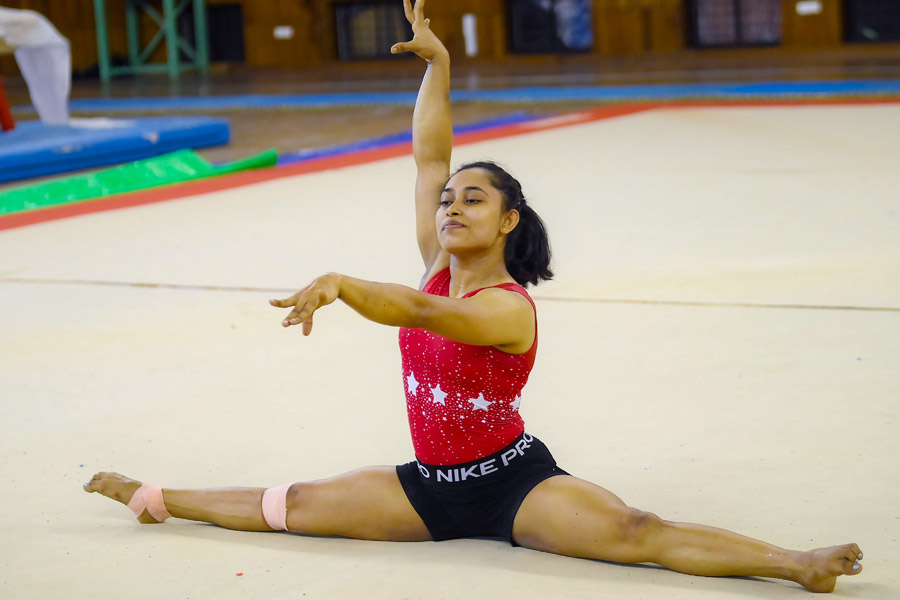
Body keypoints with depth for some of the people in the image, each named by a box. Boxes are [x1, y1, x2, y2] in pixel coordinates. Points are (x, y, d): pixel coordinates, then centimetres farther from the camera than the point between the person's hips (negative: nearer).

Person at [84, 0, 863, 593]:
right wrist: (436, 63, -5)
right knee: (292, 506, 12)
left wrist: (340, 284, -51)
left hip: (513, 481, -7)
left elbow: (422, 312, -38)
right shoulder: (439, 267, 1)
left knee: (638, 534, -27)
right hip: (432, 484, 7)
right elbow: (429, 159, -1)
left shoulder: (509, 307, -19)